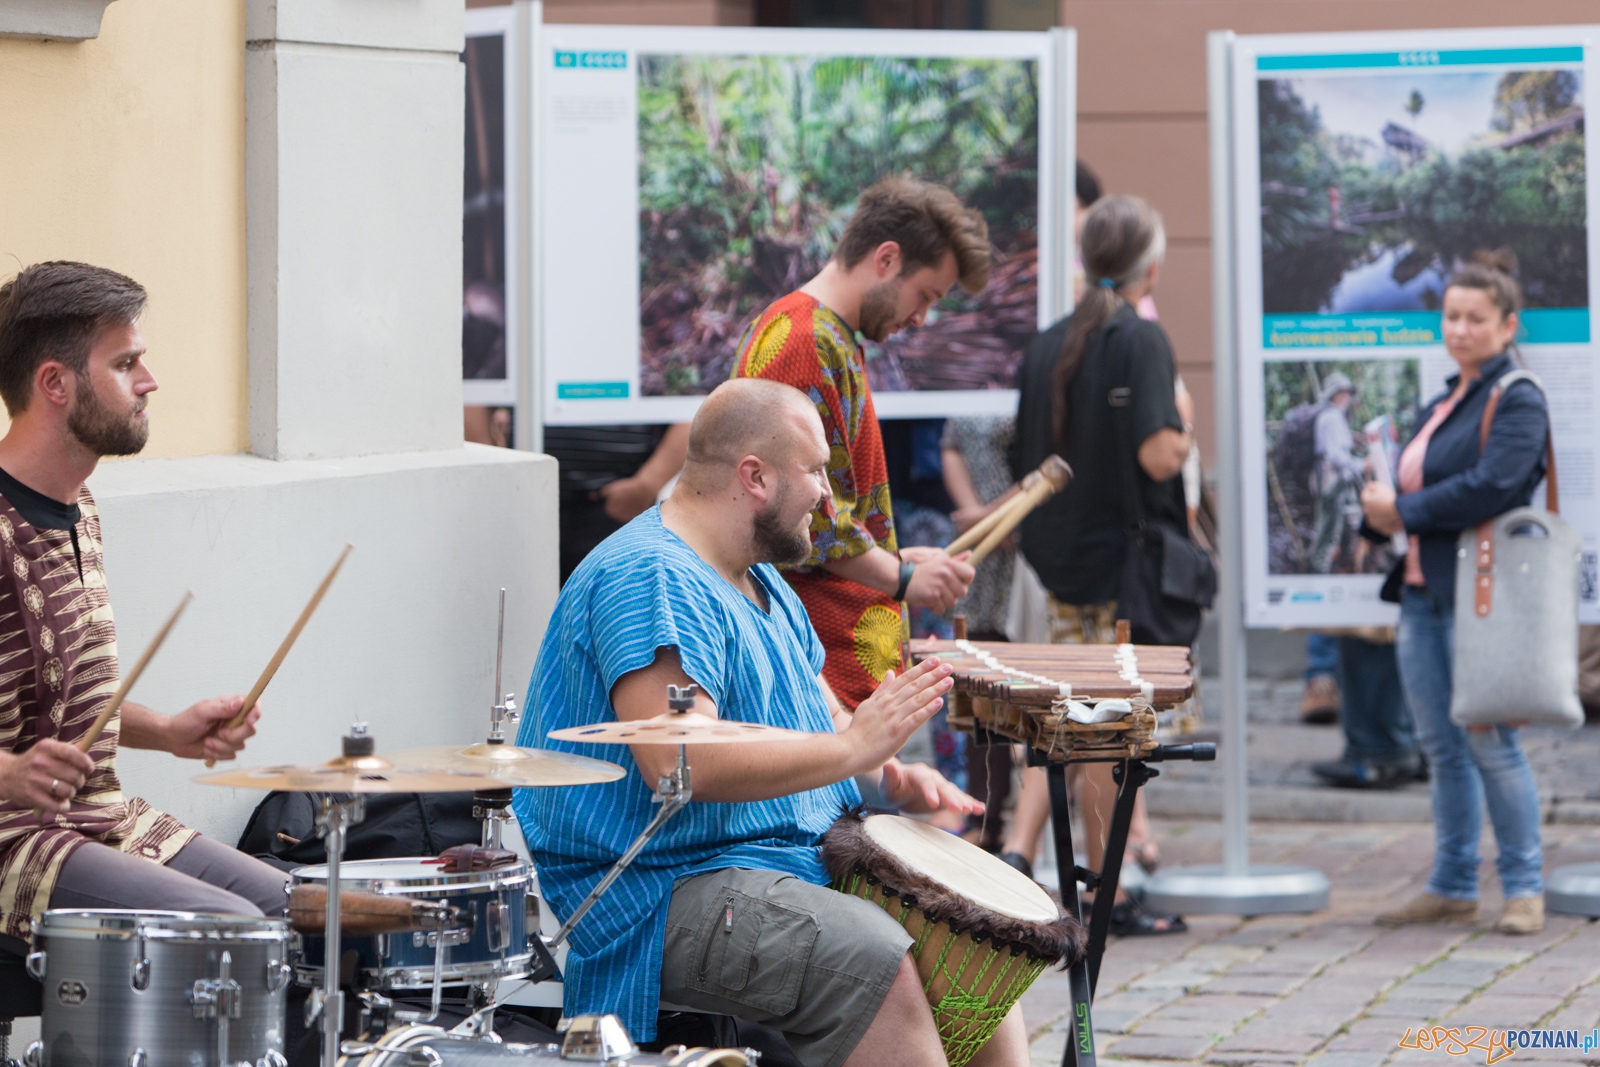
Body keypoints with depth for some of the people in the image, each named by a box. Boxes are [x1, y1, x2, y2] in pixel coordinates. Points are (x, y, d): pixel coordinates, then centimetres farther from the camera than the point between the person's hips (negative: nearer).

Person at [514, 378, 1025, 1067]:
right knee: (876, 963, -30)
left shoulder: (763, 583, 17)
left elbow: (822, 711, 24)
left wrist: (896, 777, 1)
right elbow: (678, 762, -30)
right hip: (663, 896, -11)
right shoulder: (651, 579, -18)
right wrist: (852, 748, -24)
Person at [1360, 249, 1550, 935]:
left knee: (1489, 742, -6)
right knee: (1441, 745, 10)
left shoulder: (1517, 401, -9)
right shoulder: (1445, 402, 18)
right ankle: (1452, 887, 16)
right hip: (1424, 589, 8)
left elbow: (1490, 487, -22)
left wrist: (1402, 509, -13)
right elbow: (1416, 485, 22)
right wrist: (1381, 511, -2)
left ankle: (1524, 887, 2)